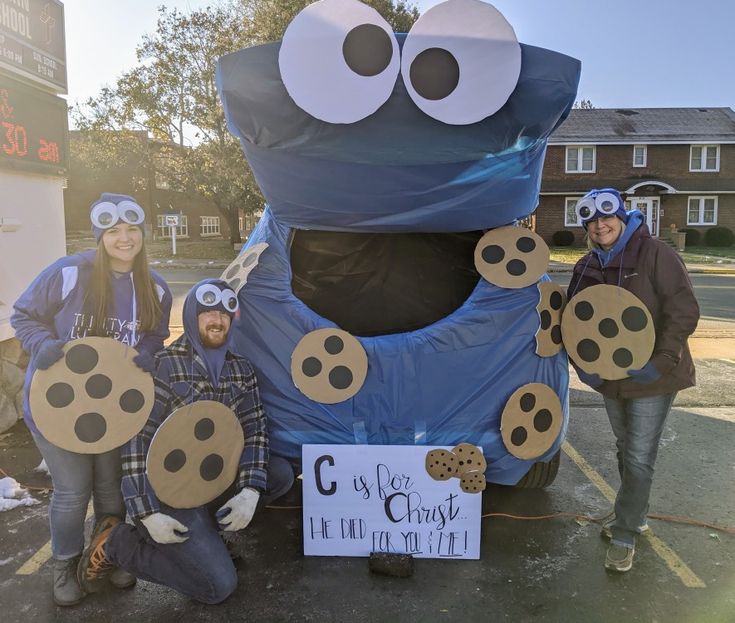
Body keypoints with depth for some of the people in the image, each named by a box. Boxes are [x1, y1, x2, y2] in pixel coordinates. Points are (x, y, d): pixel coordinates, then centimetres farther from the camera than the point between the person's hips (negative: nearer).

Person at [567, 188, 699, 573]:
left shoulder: (654, 254, -14)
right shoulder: (588, 267, 3)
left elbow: (684, 310, -17)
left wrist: (663, 360, -24)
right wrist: (582, 363, -6)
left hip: (652, 379, -6)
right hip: (611, 378, 6)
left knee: (640, 458, -1)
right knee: (625, 450, 21)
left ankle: (625, 535, 13)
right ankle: (634, 514, 41)